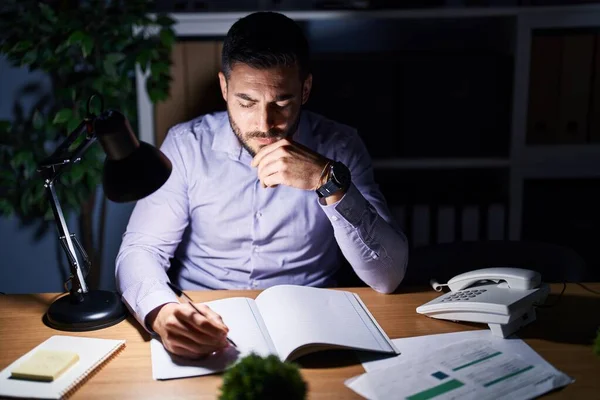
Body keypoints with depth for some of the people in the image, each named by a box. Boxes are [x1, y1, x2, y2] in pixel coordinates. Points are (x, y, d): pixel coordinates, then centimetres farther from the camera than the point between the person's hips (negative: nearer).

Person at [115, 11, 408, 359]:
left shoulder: (339, 147, -5)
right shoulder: (187, 144, -3)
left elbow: (389, 277, -11)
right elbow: (140, 250, -6)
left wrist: (330, 183, -25)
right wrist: (160, 312, -28)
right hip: (200, 331, 0)